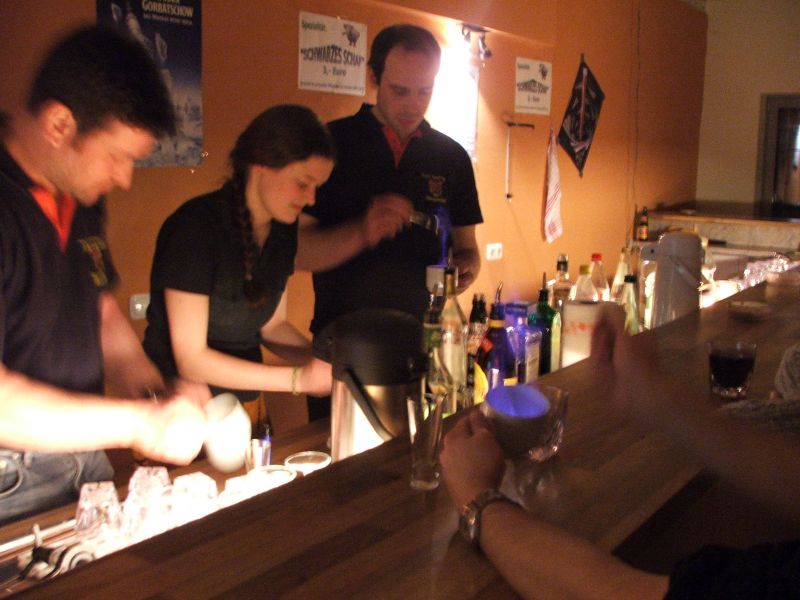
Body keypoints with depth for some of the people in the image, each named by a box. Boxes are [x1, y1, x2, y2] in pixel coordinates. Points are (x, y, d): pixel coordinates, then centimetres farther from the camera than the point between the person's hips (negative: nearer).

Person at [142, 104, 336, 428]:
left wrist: (321, 361, -11)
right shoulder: (196, 226, -24)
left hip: (246, 399, 6)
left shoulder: (282, 229, -3)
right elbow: (190, 359, -22)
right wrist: (298, 378, -24)